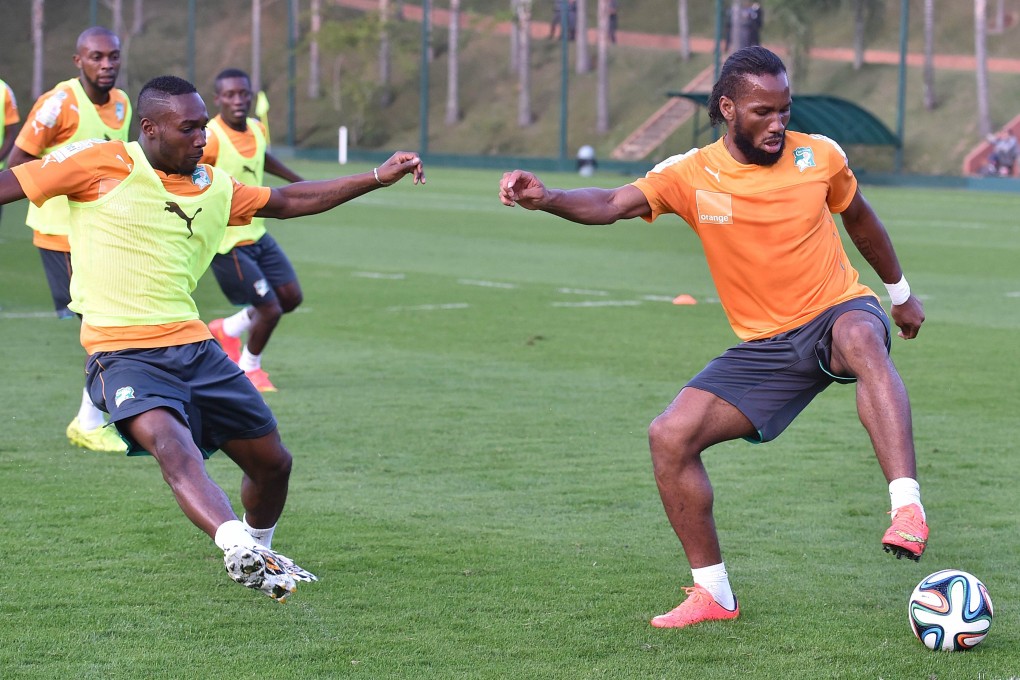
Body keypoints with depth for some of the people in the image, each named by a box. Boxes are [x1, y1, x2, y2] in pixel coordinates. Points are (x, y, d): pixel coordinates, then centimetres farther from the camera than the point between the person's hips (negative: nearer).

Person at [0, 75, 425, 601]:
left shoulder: (214, 186, 14)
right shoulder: (101, 163, -4)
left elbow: (286, 202, 24)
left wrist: (379, 178, 22)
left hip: (193, 346, 7)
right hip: (122, 354, -7)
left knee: (271, 461, 11)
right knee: (171, 443, -34)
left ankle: (258, 552, 39)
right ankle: (236, 547, -55)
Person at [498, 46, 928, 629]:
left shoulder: (819, 155, -4)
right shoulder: (691, 176, -7)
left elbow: (859, 218, 16)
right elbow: (613, 204, -22)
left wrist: (901, 293, 27)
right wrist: (547, 199, -43)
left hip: (838, 312, -2)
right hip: (763, 347, 2)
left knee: (862, 340, -40)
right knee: (670, 437, -12)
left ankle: (908, 509, -49)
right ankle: (713, 593, 3)